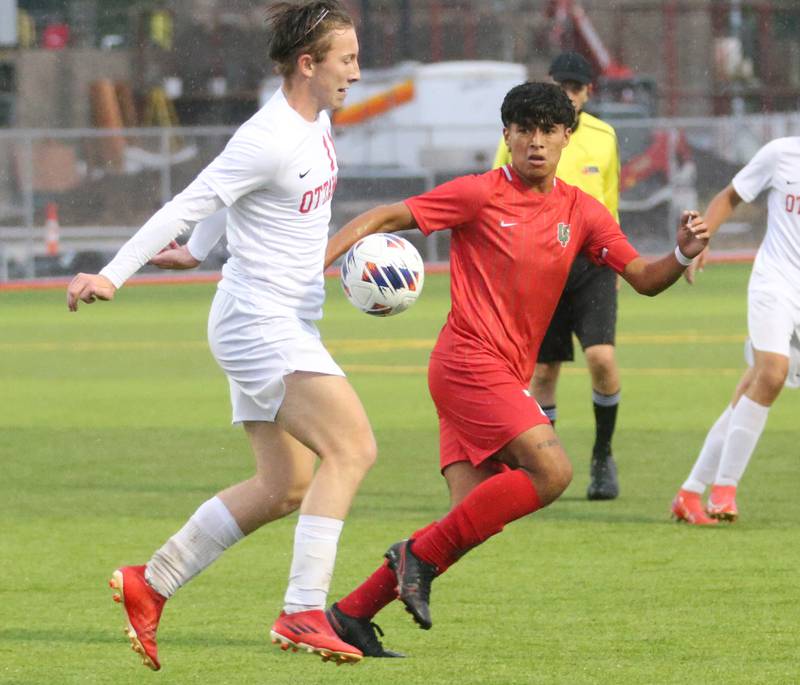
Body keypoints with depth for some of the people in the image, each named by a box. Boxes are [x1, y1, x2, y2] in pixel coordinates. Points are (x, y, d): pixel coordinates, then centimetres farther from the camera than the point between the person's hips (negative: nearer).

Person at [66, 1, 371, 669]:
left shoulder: (316, 120, 10)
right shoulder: (270, 139, -19)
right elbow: (188, 207, -21)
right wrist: (114, 275, -23)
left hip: (286, 325, 10)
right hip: (260, 321, -10)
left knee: (284, 486, 10)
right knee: (352, 446, -20)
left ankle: (148, 584, 16)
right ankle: (304, 612, -23)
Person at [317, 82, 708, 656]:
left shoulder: (581, 213, 10)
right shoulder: (481, 195, -5)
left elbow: (643, 279, 8)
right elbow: (386, 218, -2)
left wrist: (682, 255, -14)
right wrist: (315, 263, -14)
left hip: (507, 379, 7)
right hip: (469, 364, -7)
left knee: (474, 517, -2)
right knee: (552, 470, -21)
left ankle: (352, 614, 3)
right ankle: (422, 553, -11)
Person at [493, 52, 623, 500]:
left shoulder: (604, 137, 8)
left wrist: (615, 264, 21)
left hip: (592, 264, 1)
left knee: (602, 357, -16)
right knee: (543, 370, 1)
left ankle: (603, 456, 2)